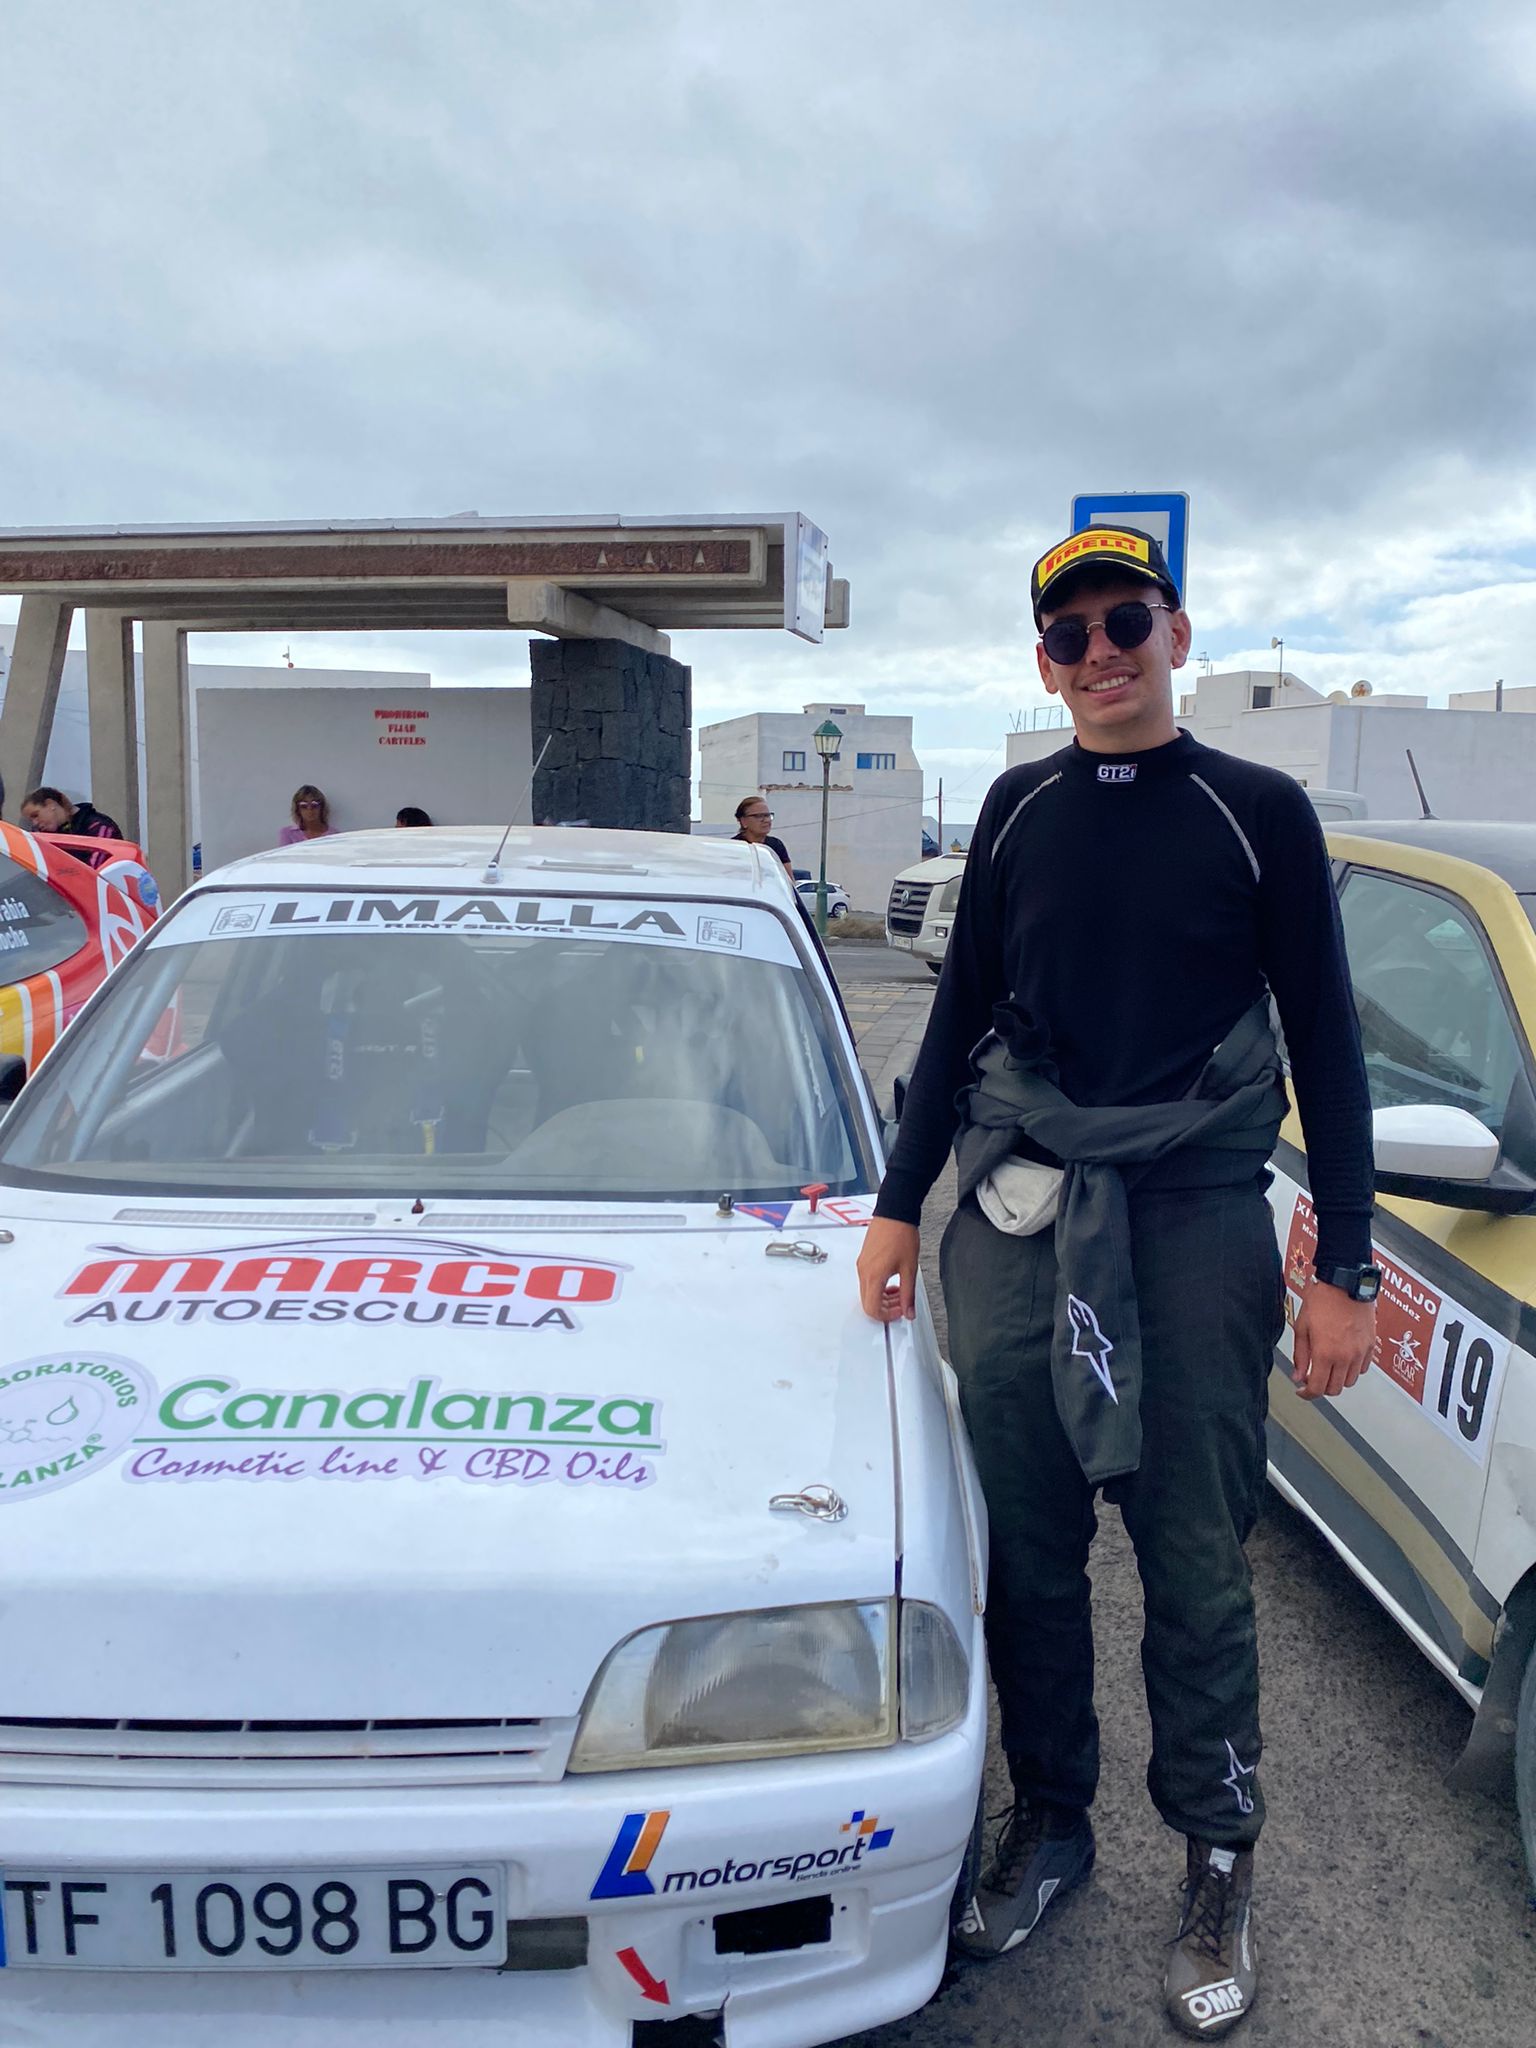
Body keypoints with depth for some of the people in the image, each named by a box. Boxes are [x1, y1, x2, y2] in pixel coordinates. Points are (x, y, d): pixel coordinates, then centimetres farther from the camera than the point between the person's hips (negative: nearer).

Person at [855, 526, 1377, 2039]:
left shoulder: (1260, 812, 1)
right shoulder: (1020, 810, 9)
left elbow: (1324, 1046, 2)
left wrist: (1344, 1271, -3)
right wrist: (897, 1206, 11)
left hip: (1196, 1219, -2)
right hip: (1017, 1213, 3)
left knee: (1195, 1561, 5)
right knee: (1028, 1547, 10)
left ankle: (1217, 1859, 26)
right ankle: (1048, 1819, 31)